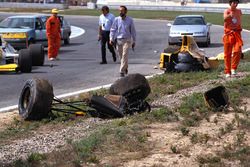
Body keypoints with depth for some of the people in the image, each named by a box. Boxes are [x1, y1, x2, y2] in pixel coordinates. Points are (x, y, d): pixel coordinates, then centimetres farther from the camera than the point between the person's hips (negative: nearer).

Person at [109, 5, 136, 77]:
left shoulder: (130, 20, -1)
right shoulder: (116, 19, 0)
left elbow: (133, 31, 6)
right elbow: (113, 29, 4)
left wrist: (134, 41, 7)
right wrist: (111, 39, -6)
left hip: (127, 40, -2)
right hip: (118, 40, 2)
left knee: (124, 55, -14)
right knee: (121, 56, 11)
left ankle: (122, 71, -13)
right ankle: (125, 67, 37)